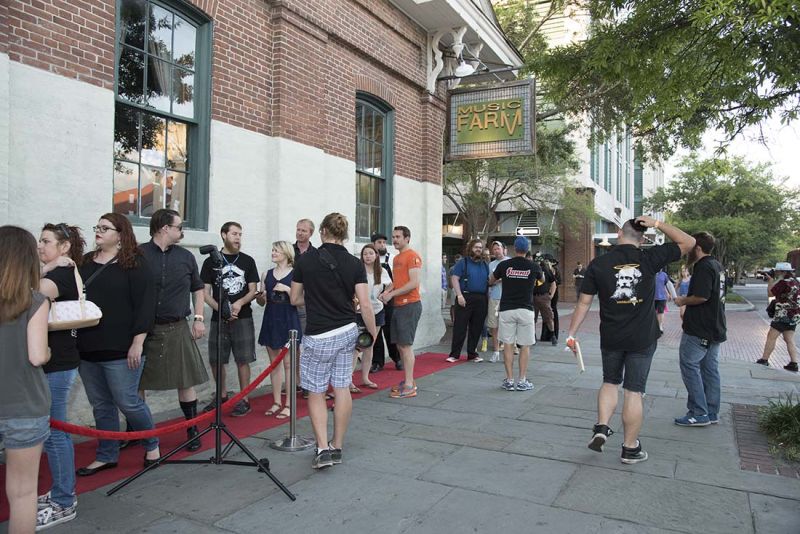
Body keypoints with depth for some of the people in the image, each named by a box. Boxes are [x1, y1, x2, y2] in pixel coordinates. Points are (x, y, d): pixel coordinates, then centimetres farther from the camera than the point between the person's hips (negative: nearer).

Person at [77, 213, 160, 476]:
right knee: (101, 405, 14)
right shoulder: (85, 263, 12)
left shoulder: (135, 264, -7)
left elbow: (145, 304, -12)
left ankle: (152, 444, 23)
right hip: (88, 349, 6)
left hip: (121, 350, -6)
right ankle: (106, 456, 28)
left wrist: (137, 342, -16)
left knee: (127, 402, 1)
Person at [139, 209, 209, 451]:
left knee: (186, 382, 4)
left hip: (177, 329, 2)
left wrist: (198, 318, 8)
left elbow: (197, 288, 18)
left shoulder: (185, 256, 8)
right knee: (137, 384, 7)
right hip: (143, 329, -2)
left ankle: (192, 431, 18)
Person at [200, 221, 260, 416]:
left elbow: (252, 291, 6)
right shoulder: (211, 261, 5)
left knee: (242, 360, -2)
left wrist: (240, 303, -14)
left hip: (243, 318, 0)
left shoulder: (247, 261, 7)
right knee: (216, 361, 5)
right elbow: (205, 293, 2)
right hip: (218, 319, 1)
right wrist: (221, 309, -14)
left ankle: (244, 400, 9)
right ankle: (221, 396, 25)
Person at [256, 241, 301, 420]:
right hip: (270, 321, 5)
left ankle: (289, 405, 6)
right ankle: (276, 402, 19)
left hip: (288, 322, -5)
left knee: (288, 363, -1)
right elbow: (262, 302, 14)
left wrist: (287, 289, -18)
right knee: (274, 363, 10)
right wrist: (259, 296, -7)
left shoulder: (295, 274, -3)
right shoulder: (267, 274, 10)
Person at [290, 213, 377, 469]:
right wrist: (373, 334, 7)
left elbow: (294, 299, 4)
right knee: (342, 389, 11)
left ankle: (323, 449, 3)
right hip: (347, 332, 3)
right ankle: (337, 447, 22)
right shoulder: (354, 264, -3)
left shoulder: (306, 260, -7)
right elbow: (365, 305, -6)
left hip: (319, 336, -3)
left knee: (315, 392, 10)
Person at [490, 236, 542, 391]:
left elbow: (491, 281, 14)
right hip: (525, 310, 0)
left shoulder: (504, 265, -3)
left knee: (508, 344, 6)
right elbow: (542, 278, 22)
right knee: (525, 346, 7)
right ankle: (522, 381, 8)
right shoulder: (533, 267, -2)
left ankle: (509, 381, 8)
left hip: (507, 309, 0)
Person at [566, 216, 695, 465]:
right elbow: (688, 242, 5)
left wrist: (571, 333, 4)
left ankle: (601, 428, 8)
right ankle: (630, 448, 16)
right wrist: (657, 224, 2)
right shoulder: (650, 258, -7)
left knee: (610, 382, 21)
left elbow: (584, 302, -3)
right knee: (634, 391, 6)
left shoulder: (598, 264, -5)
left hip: (611, 337, 1)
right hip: (642, 339, -1)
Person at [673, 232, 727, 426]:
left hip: (699, 330, -10)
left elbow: (701, 296, -26)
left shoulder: (703, 267, -16)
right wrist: (688, 305, 18)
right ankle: (712, 413, 20)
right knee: (710, 368, 13)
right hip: (715, 328, 10)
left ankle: (699, 413, -2)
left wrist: (683, 301, -9)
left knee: (689, 366, -3)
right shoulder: (717, 266, 14)